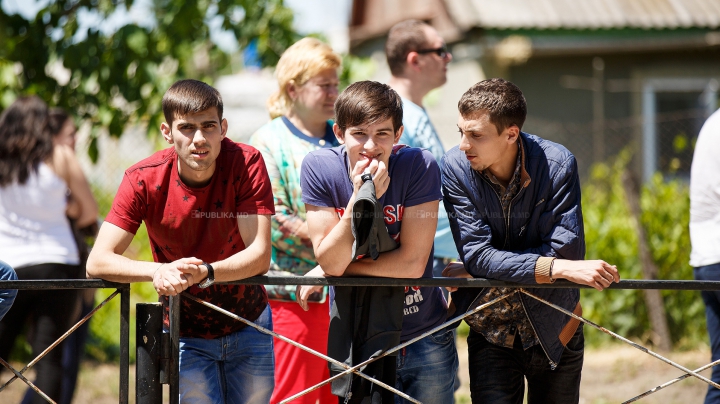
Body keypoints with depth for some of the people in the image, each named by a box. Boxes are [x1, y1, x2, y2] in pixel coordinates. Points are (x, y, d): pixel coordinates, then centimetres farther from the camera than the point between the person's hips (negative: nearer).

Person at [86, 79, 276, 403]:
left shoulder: (246, 163, -18)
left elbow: (259, 255, -23)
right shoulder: (144, 179, -18)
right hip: (185, 334, -1)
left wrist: (205, 273, -42)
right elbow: (97, 262, -23)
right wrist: (157, 271, -42)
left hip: (248, 326, 1)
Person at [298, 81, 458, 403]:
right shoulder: (319, 168, -12)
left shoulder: (419, 166, -16)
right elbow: (329, 261, -16)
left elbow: (412, 263, -16)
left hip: (424, 337, 0)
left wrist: (332, 270, -13)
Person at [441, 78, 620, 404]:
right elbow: (478, 254, -21)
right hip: (491, 330, 0)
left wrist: (475, 272, -20)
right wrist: (559, 268, -33)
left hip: (553, 328, 0)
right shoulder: (456, 167, -14)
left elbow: (565, 250, -21)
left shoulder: (557, 164, -16)